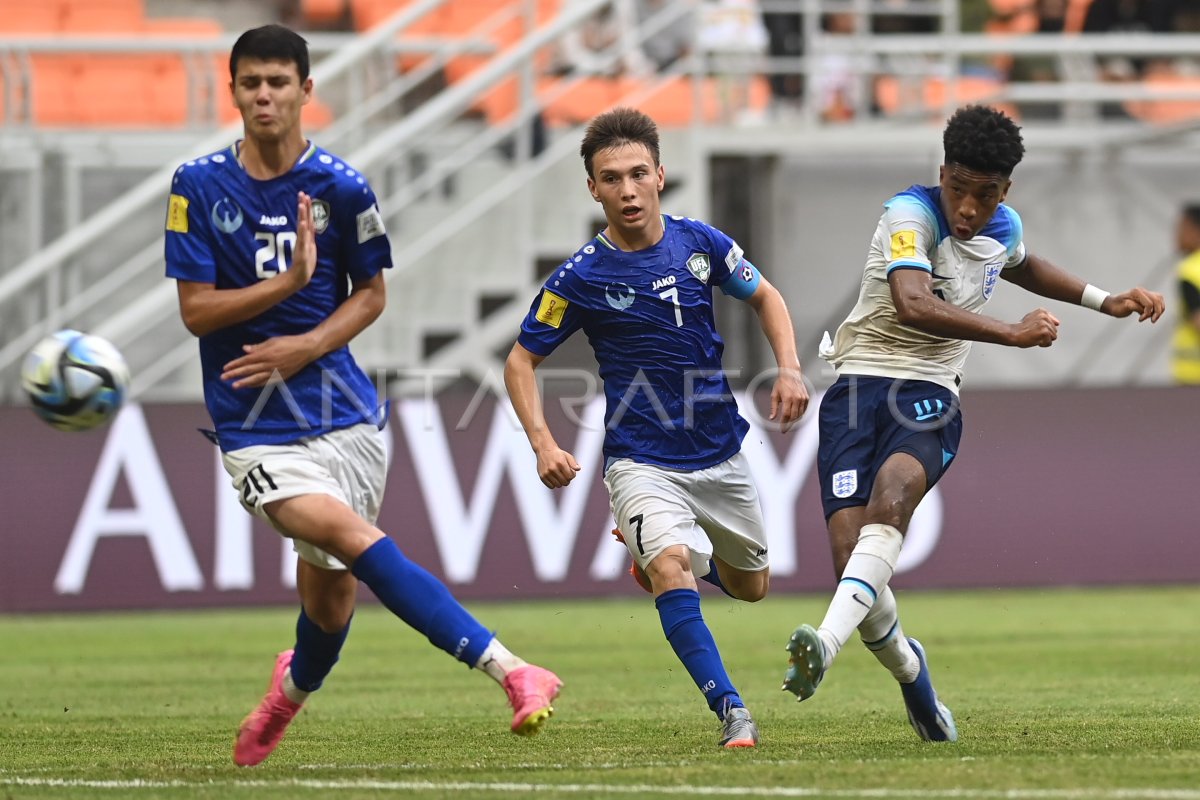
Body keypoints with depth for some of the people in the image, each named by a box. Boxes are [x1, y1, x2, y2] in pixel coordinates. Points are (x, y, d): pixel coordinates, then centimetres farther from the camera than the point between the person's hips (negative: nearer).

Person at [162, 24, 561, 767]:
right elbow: (195, 309, -4)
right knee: (350, 535, -25)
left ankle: (295, 686, 44)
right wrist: (289, 281, -17)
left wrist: (306, 346, -9)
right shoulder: (199, 185, -2)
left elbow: (371, 294, 9)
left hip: (343, 412, 2)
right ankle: (506, 667, -32)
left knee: (330, 592, 7)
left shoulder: (340, 187, -1)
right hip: (254, 426, -2)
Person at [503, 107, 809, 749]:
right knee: (672, 570, -30)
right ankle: (731, 711, -29)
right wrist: (543, 444, -16)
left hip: (721, 455, 4)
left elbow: (764, 296, 14)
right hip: (641, 461, -4)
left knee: (750, 587, 18)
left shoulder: (700, 243, -5)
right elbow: (521, 360, -2)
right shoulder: (581, 278, -13)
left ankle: (653, 548, 48)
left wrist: (789, 369, -2)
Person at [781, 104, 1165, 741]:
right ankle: (910, 672, 15)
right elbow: (912, 306, -29)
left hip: (929, 397, 3)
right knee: (850, 551, -16)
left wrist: (1104, 301, 39)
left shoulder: (1004, 229, 11)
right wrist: (1013, 333, -28)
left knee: (893, 491, -32)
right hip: (858, 383, -3)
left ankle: (825, 645, -51)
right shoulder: (911, 215, -10)